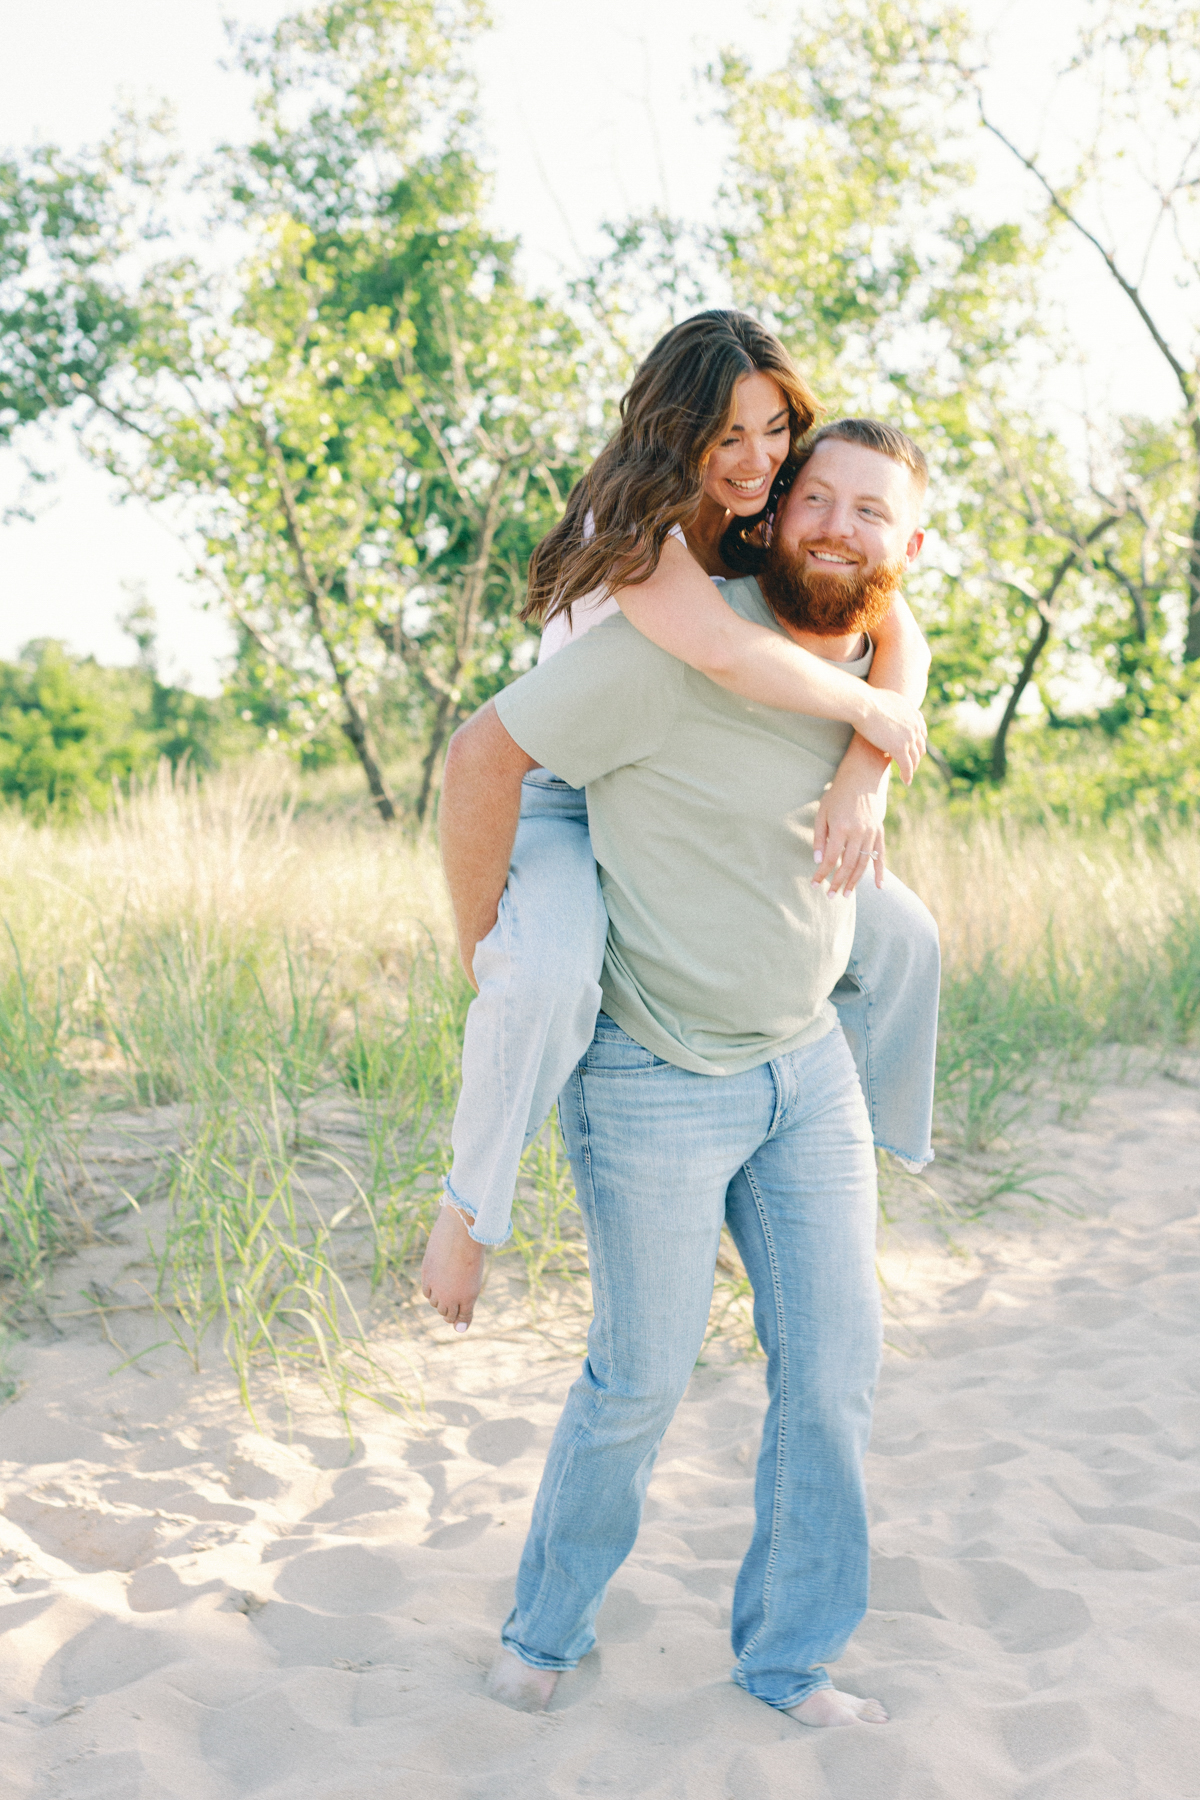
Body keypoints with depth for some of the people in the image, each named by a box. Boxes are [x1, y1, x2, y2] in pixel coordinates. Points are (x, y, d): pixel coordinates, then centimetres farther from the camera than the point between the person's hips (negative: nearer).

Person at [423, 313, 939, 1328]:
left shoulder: (787, 518, -5)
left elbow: (900, 637, -16)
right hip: (560, 807, -6)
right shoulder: (630, 522, -25)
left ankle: (870, 1132, 25)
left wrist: (865, 779, -32)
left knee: (901, 935, 2)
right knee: (551, 979, -37)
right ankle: (472, 1201, -12)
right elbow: (727, 651, -44)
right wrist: (865, 710, -30)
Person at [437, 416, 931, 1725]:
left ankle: (788, 1655, 27)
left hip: (808, 1064, 7)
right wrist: (482, 938, -10)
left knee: (834, 1360, 7)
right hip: (655, 1081, -6)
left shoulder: (876, 672, 2)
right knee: (643, 1375, 4)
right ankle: (546, 1628, 32)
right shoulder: (678, 648, -22)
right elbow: (483, 752, -17)